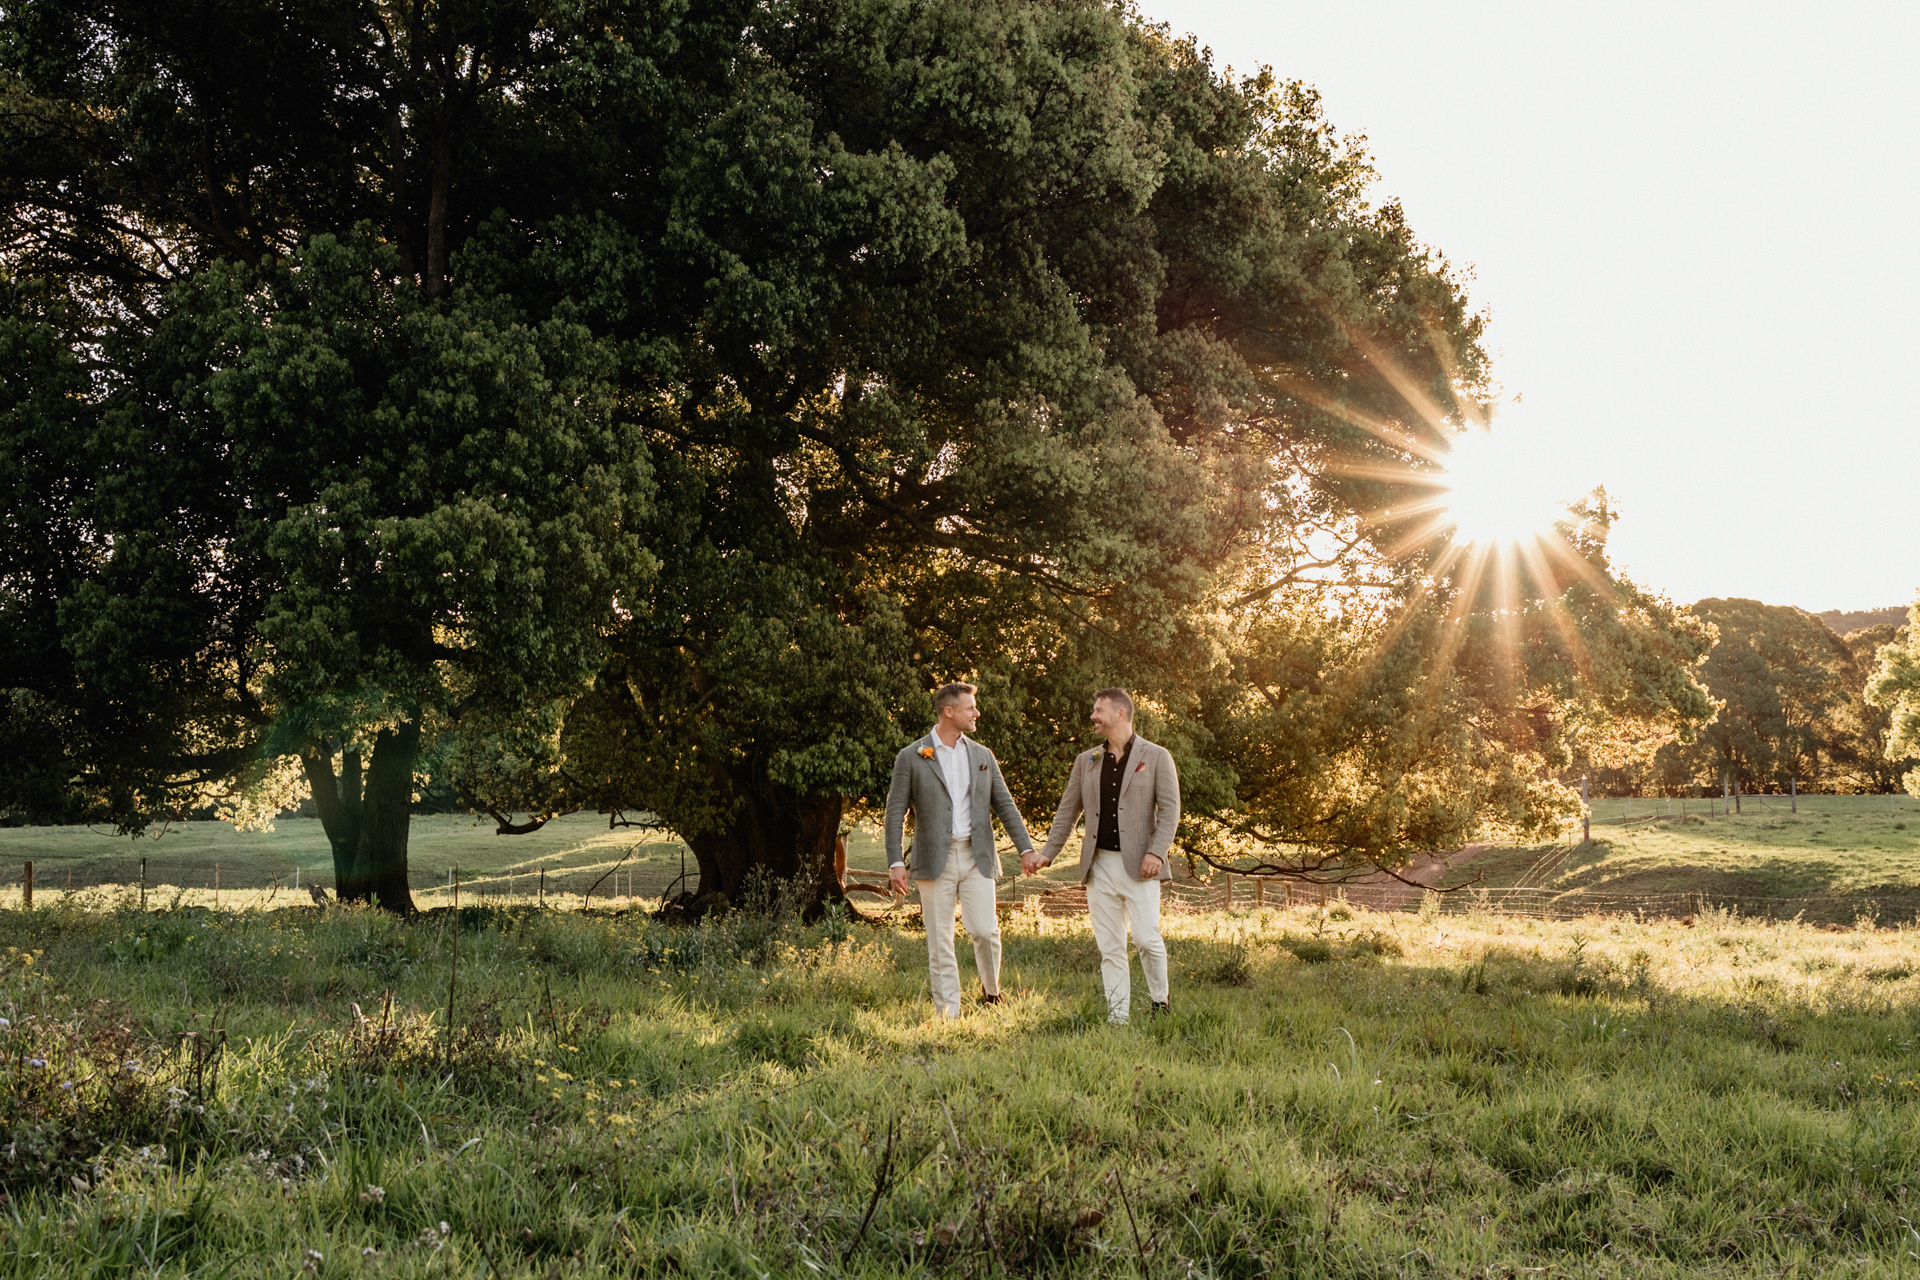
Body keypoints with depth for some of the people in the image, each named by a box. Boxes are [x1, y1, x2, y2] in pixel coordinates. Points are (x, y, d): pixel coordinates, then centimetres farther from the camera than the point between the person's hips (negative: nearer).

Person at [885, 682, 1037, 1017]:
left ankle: (991, 990, 20)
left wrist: (1026, 847, 5)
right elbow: (895, 813, 0)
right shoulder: (911, 757, 0)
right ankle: (948, 1014, 8)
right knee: (940, 942, 0)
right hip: (935, 860, -2)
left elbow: (1005, 805, 14)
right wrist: (895, 862, -8)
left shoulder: (982, 756, 11)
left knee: (984, 930, -7)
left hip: (977, 857, 2)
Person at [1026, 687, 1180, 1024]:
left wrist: (1156, 852, -15)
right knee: (1110, 947, 4)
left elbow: (1169, 809, -3)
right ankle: (1117, 1017, 9)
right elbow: (1067, 811, 18)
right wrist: (1047, 854, 10)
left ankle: (1161, 1002, 12)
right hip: (1099, 865, 4)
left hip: (1138, 864, -4)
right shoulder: (1086, 761, 15)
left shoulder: (1156, 757, 2)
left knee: (1147, 938, -11)